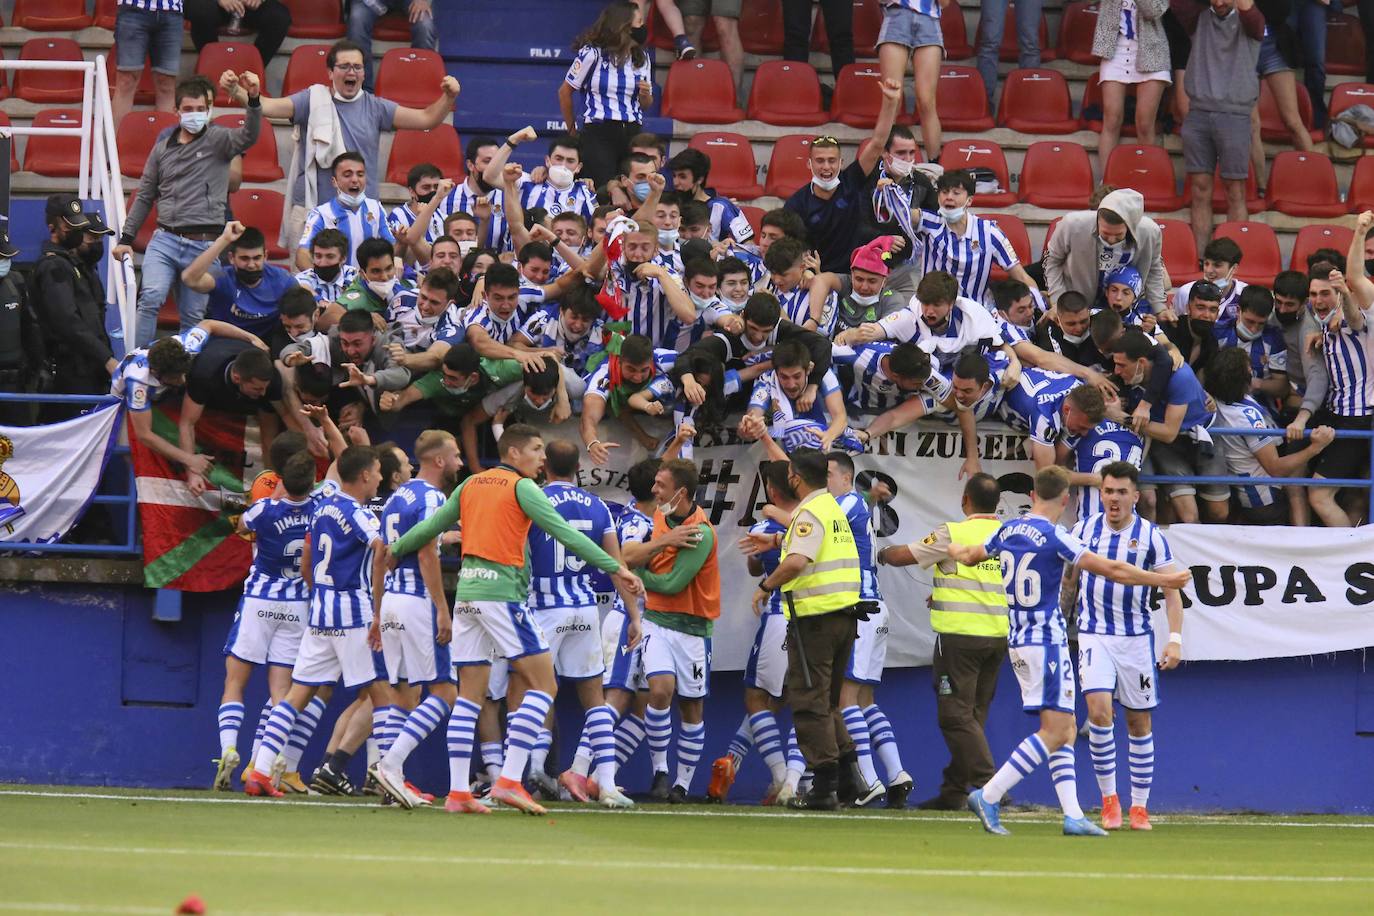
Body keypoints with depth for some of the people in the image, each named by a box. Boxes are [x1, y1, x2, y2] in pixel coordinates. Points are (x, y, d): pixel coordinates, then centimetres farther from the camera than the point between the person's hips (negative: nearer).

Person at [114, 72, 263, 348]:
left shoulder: (218, 140, 2)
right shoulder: (164, 145, 13)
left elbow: (249, 136, -20)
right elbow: (145, 195, 19)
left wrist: (253, 100, -38)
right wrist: (126, 237, 16)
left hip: (204, 244, -2)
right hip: (165, 239, 2)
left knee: (193, 315, 4)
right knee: (151, 297, -19)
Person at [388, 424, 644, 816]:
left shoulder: (471, 485, 15)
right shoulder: (521, 487, -4)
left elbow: (431, 526, 23)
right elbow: (564, 532, -11)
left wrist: (394, 550, 40)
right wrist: (614, 567, -14)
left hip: (467, 592, 8)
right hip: (501, 590, -7)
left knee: (469, 695, 9)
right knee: (543, 684, -4)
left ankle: (457, 790, 4)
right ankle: (510, 780, -14)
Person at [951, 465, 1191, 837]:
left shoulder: (1008, 530, 8)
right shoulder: (1055, 537, -14)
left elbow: (969, 556, 27)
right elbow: (1110, 570, -15)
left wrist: (953, 549, 51)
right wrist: (1162, 581, -5)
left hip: (1018, 640, 9)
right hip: (1047, 640, -9)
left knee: (1065, 729, 10)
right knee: (1055, 730, -10)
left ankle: (1072, 815, 4)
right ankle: (988, 797, -16)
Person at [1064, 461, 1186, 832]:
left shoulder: (1151, 536, -3)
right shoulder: (1084, 529, 3)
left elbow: (1171, 590, -3)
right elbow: (1069, 582, 16)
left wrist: (1175, 639, -13)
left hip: (1137, 638, 0)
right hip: (1093, 635, 0)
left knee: (1139, 722, 4)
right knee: (1099, 709, -19)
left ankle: (1140, 808, 14)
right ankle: (1109, 798, -7)